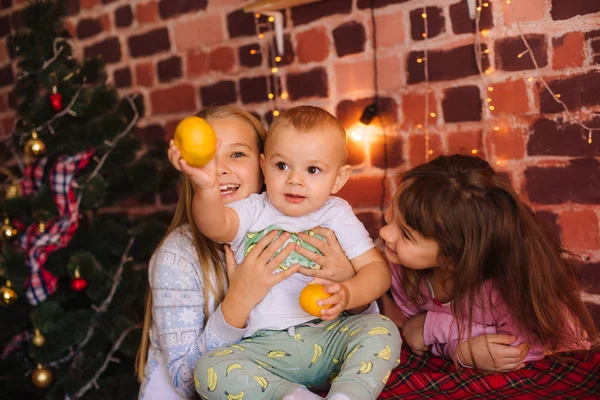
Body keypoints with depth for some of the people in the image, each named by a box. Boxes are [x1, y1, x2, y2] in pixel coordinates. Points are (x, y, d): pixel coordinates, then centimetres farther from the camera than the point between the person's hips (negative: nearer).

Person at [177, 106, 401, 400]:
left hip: (329, 340, 1)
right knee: (209, 370, -24)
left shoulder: (337, 215, 6)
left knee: (382, 330, -24)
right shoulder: (254, 212, 5)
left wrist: (346, 293, -22)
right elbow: (216, 226, -17)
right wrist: (207, 188, -39)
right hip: (265, 348, 0)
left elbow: (377, 269, 0)